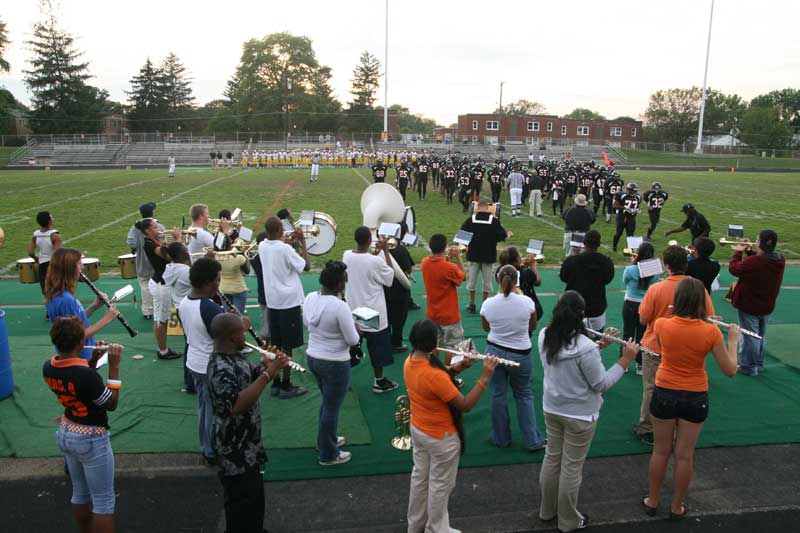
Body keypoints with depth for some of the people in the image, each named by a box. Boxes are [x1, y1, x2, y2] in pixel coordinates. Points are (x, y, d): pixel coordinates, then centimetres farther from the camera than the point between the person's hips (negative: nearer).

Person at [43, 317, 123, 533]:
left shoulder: (48, 368, -7)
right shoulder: (86, 374, -32)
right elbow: (111, 404, -18)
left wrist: (93, 360, 2)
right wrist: (114, 366, -18)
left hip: (66, 434, 8)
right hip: (91, 440, -8)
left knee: (80, 492, 24)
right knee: (104, 500, 6)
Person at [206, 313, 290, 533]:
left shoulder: (234, 357, 2)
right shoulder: (221, 369, -29)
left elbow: (253, 376, 15)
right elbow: (237, 405, -40)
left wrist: (267, 365, -7)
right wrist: (268, 373, -37)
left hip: (247, 443, 10)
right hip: (235, 449, -10)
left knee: (254, 494, 26)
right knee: (242, 500, 6)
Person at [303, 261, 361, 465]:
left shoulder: (310, 298, -6)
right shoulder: (340, 306, -27)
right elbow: (353, 340, -19)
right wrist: (353, 327, -1)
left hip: (313, 358, 7)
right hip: (335, 364, -7)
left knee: (326, 401, 28)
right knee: (332, 408, 9)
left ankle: (327, 440, 45)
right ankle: (328, 455, 25)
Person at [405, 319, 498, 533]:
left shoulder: (409, 362, -9)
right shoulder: (434, 375, -35)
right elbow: (465, 405, -27)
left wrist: (459, 367, -6)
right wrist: (485, 377, -25)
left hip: (417, 430, 8)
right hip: (441, 438, -8)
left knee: (420, 477, 25)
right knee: (440, 484, 14)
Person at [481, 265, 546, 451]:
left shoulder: (488, 304, -13)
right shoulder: (527, 302, -16)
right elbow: (533, 327, 2)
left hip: (494, 351, 1)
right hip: (520, 354, -1)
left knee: (498, 395, 14)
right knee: (524, 395, 16)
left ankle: (500, 438, 26)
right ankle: (532, 441, 20)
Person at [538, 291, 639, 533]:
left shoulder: (545, 337, -9)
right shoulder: (585, 347, -30)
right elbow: (601, 384, -19)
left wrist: (600, 345, 2)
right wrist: (625, 360, -15)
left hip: (551, 410, 6)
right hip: (579, 416, -6)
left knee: (552, 458, 22)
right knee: (572, 467, 11)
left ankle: (547, 510, 40)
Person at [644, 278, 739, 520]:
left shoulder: (661, 325, -14)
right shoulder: (711, 331, -17)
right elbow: (730, 370, -8)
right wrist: (733, 340, 4)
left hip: (664, 395, 1)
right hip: (695, 398, 0)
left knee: (661, 451, 17)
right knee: (684, 455, 14)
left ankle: (652, 501, 30)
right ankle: (677, 507, 29)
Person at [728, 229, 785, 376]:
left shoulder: (752, 262, -32)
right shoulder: (780, 261, -9)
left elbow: (733, 269, -16)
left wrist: (738, 252, -3)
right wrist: (750, 251, 2)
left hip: (749, 306, -7)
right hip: (767, 307, 7)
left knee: (750, 337, 7)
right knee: (761, 336, 21)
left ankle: (748, 367, 18)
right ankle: (759, 364, 35)